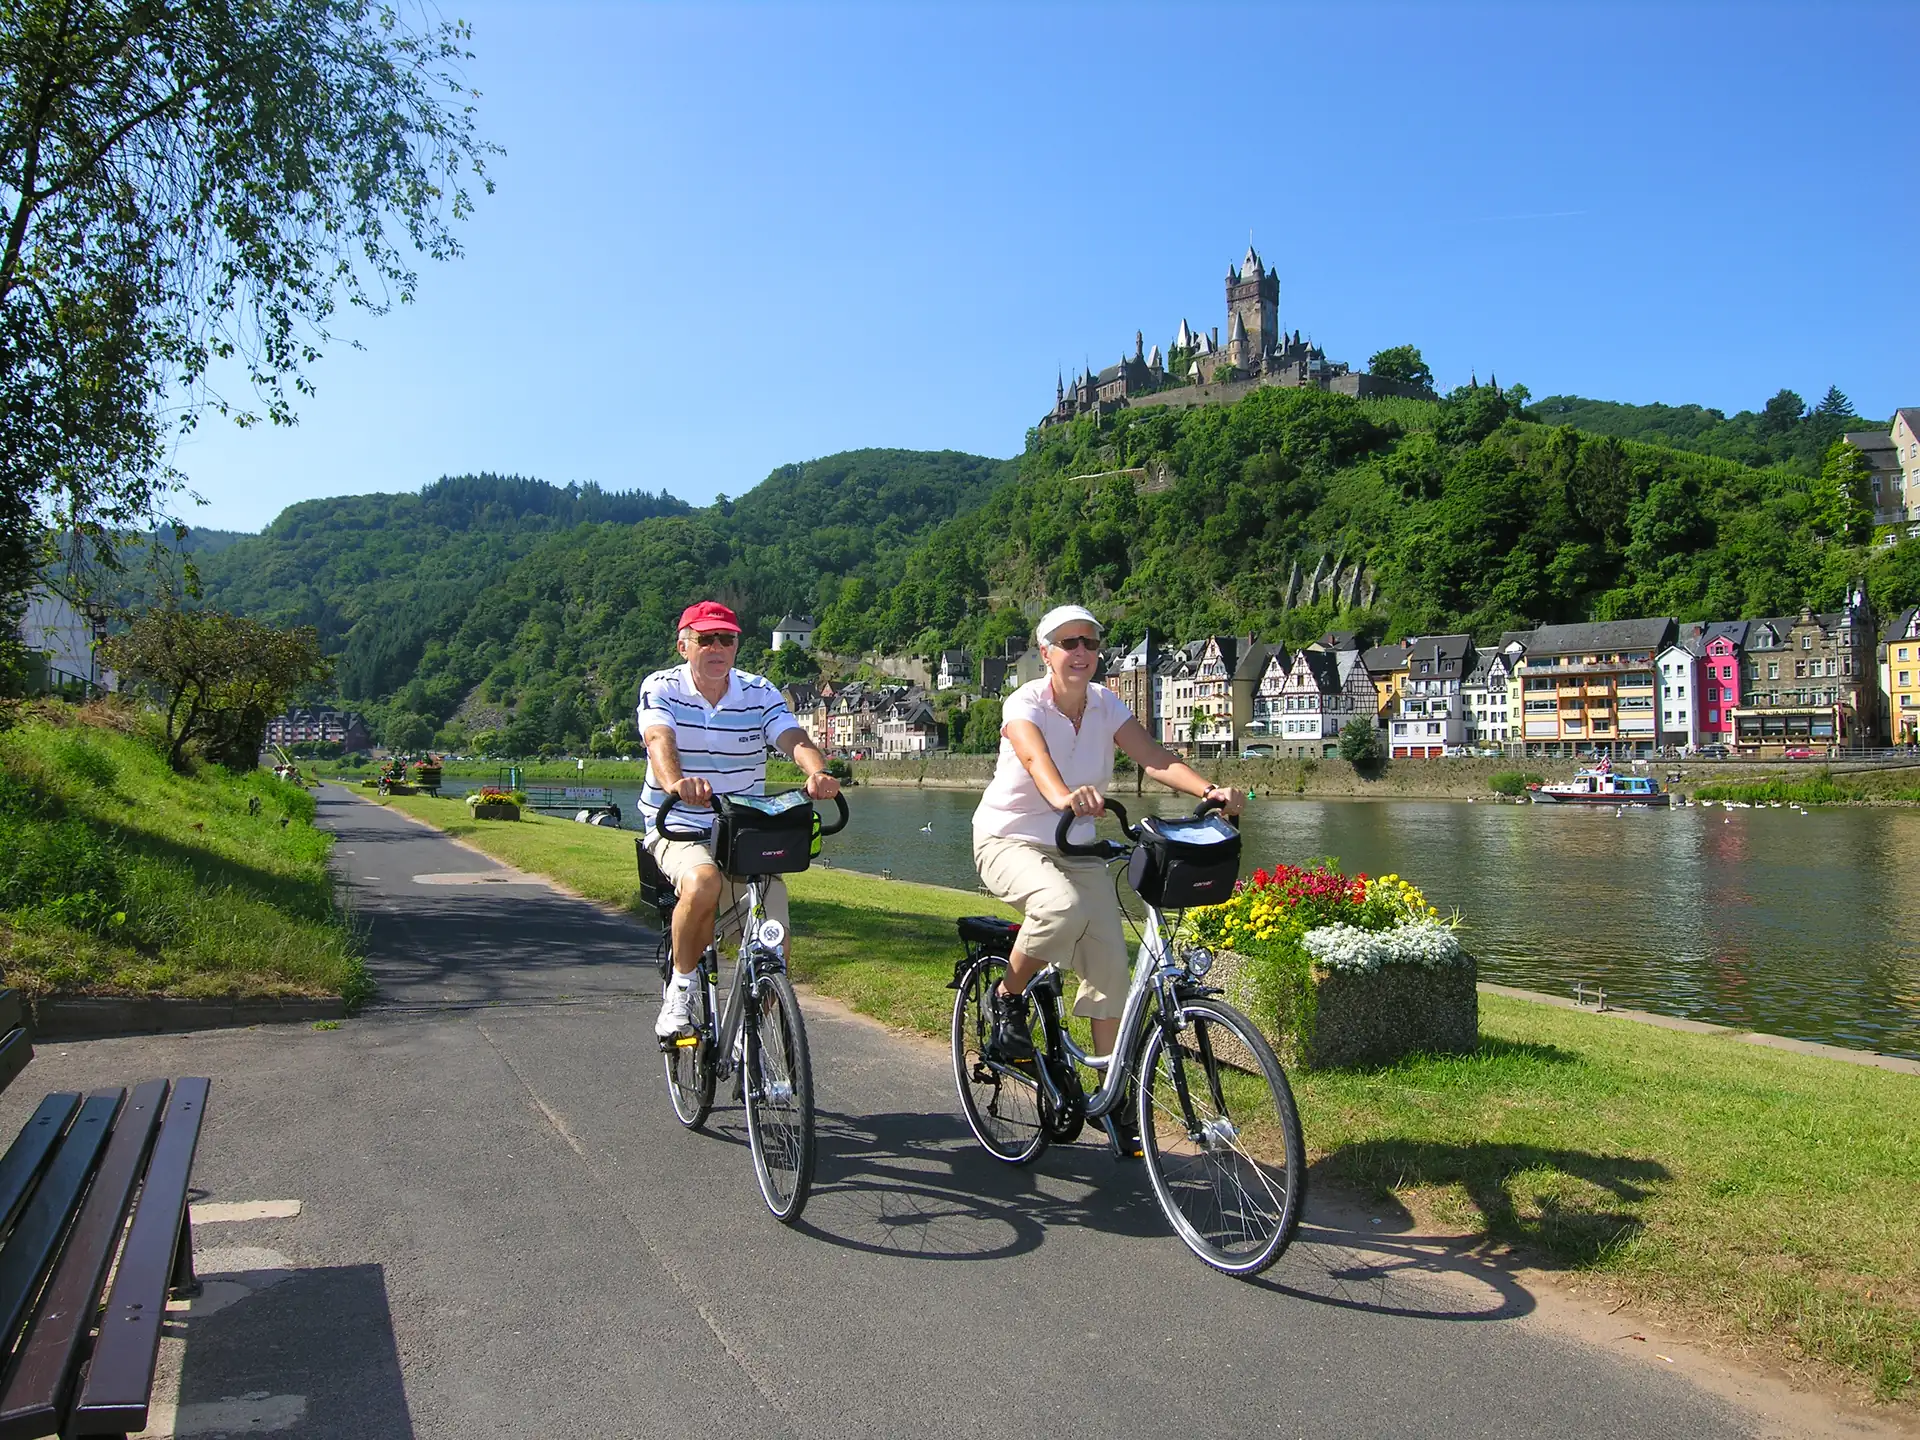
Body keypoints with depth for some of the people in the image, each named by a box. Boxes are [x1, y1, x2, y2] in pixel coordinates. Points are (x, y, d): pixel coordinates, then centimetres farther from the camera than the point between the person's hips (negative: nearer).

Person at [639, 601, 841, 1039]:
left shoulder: (760, 693, 1)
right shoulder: (661, 688, -5)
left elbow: (795, 739, -16)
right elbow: (659, 740, -25)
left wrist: (818, 773, -40)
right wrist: (675, 782, -49)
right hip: (678, 829, -3)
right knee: (703, 882, -37)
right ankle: (679, 989, -12)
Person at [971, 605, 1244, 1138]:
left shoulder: (1107, 705, -2)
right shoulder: (1025, 703, -17)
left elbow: (1155, 757, -17)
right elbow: (1036, 757, -39)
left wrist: (1210, 790, -36)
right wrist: (1062, 796, -61)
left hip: (1076, 847, 5)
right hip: (1009, 840, -5)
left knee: (1110, 965, -7)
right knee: (1063, 907, -36)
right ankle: (1007, 999, -8)